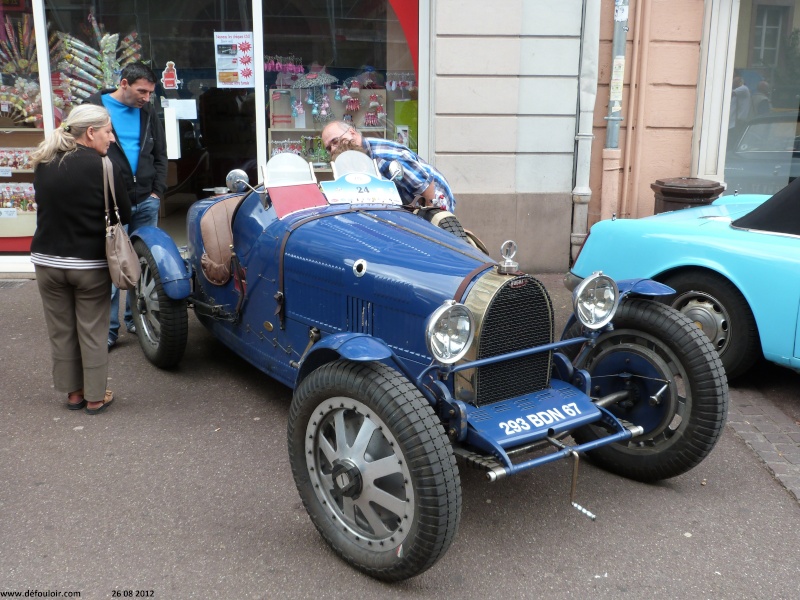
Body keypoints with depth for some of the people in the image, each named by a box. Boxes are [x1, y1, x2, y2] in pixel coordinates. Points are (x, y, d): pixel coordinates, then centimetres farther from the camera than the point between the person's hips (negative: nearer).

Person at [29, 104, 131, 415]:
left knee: (61, 331, 14)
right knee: (92, 332, 7)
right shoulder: (103, 167, -14)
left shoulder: (43, 165, 1)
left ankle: (73, 392, 25)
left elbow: (47, 205, 13)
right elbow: (124, 215, -6)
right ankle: (95, 397, 15)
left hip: (47, 261, 4)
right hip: (90, 264, -4)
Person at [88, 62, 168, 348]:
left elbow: (160, 155, 15)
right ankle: (108, 327, 5)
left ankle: (136, 318, 23)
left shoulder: (148, 113, 10)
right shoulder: (95, 108, -3)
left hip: (146, 201, 4)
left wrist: (157, 191, 5)